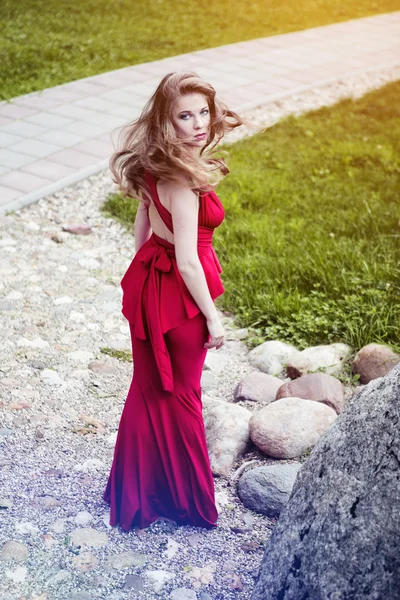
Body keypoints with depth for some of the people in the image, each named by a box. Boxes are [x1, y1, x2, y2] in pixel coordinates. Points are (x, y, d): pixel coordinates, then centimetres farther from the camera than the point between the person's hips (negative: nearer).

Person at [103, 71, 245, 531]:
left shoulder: (155, 165, -1)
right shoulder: (184, 179, -29)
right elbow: (187, 261, -26)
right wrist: (212, 317, -15)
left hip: (149, 282, 8)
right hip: (179, 294, -8)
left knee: (150, 388, 22)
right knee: (179, 395, 11)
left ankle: (133, 490, 41)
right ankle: (187, 500, 34)